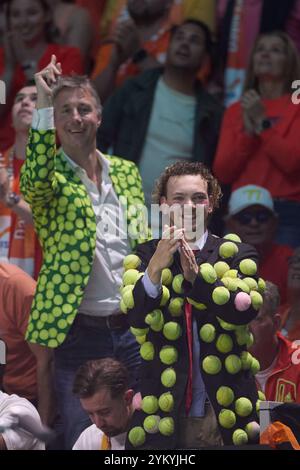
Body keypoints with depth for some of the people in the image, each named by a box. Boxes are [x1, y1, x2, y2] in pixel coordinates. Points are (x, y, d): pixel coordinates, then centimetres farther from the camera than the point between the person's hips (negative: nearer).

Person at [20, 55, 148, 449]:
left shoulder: (126, 172, 11)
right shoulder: (50, 176, -3)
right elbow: (34, 182, -29)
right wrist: (43, 106, -30)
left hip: (134, 328, 4)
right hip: (78, 332, -4)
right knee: (83, 438, -5)